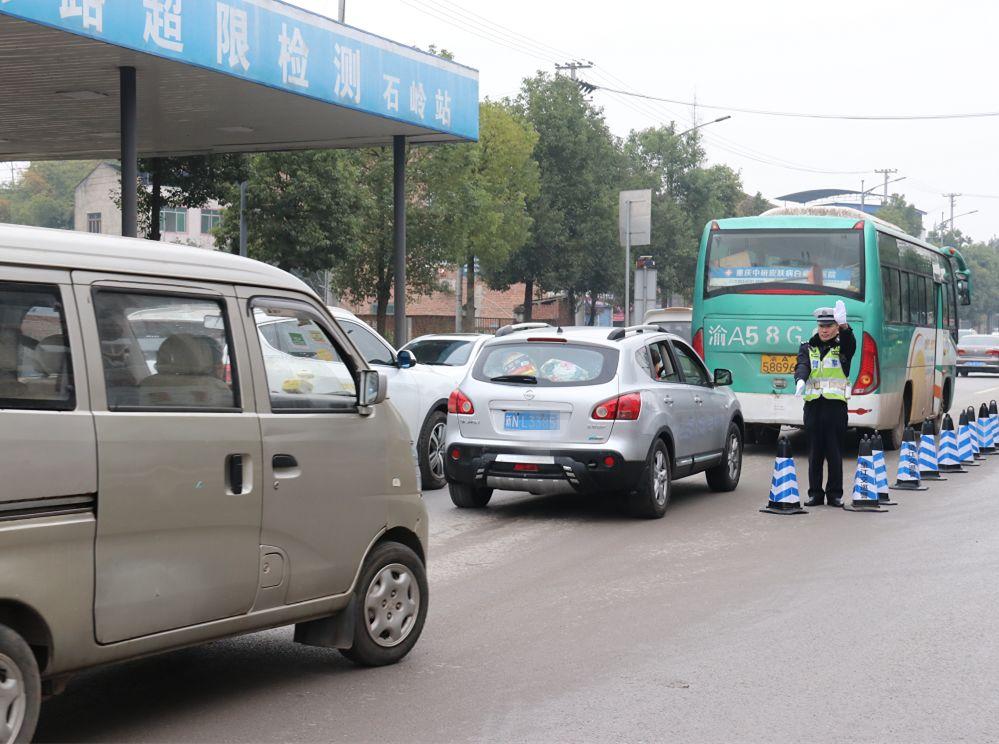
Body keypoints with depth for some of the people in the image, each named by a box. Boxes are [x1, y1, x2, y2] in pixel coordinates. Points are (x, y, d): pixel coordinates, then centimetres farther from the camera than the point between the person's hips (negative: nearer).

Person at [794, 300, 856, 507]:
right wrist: (800, 380, -31)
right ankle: (815, 493, 12)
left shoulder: (842, 346, 6)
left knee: (835, 452, 0)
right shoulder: (808, 347, 11)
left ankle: (835, 494, 9)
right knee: (815, 452, 5)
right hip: (813, 404, 2)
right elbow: (802, 365, -7)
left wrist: (843, 324, -39)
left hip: (836, 405, -2)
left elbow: (851, 342, -18)